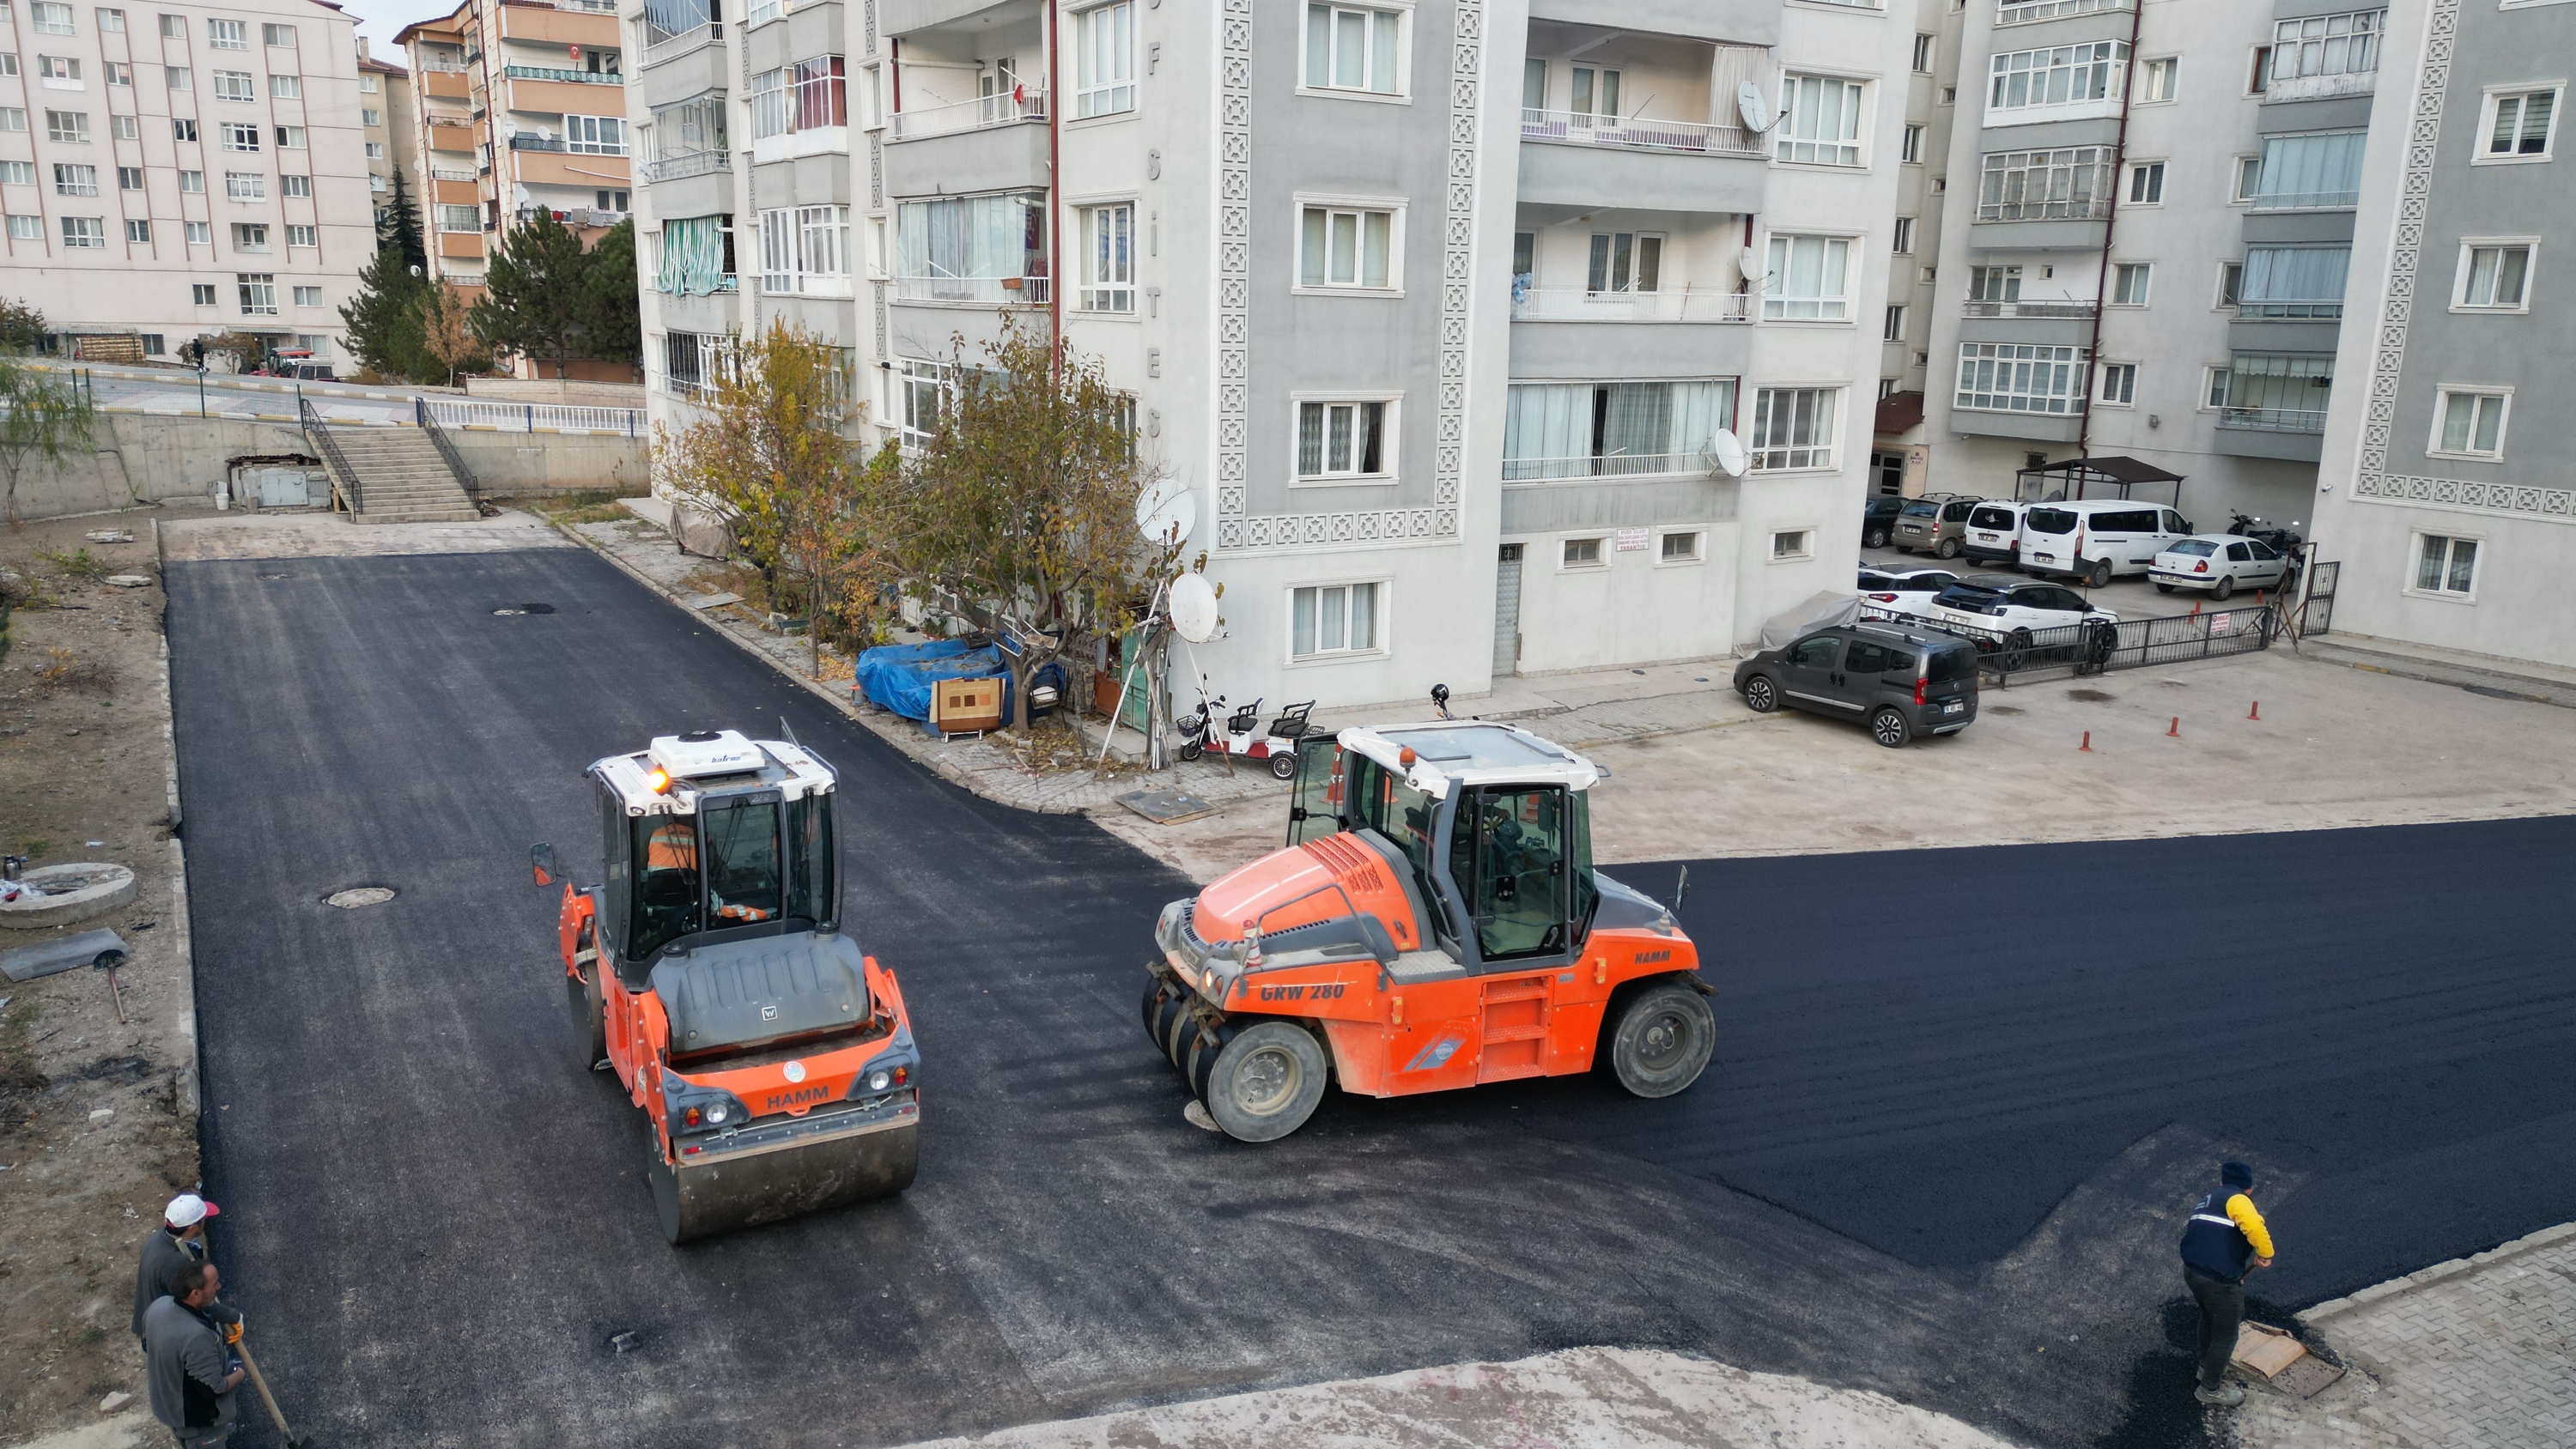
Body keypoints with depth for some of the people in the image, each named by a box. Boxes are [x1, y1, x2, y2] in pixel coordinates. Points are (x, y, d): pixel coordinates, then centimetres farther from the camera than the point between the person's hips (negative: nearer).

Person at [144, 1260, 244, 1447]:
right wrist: (237, 1376, -11)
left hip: (166, 1404, 7)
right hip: (198, 1419, -7)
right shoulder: (198, 1337, -42)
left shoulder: (158, 1305, -17)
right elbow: (213, 1388, -31)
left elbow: (148, 1347, 5)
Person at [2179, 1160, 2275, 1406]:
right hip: (2219, 1281, -8)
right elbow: (2254, 1227, -29)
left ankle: (2206, 1366, 54)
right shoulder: (2237, 1200, -9)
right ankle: (2210, 1389, 28)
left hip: (2192, 1271, 8)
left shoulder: (2206, 1201, 18)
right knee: (2225, 1336, 13)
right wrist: (2265, 1254, -12)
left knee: (2209, 1317, 34)